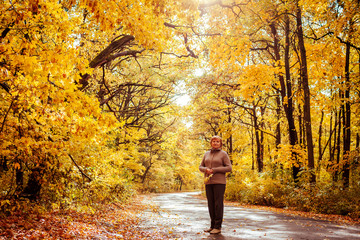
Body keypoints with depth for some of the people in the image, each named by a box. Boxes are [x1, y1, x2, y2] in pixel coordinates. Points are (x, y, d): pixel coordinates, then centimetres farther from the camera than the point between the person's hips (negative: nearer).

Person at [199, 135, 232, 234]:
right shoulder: (207, 154, 13)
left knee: (218, 204, -5)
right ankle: (213, 225, 15)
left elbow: (229, 168, -7)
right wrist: (206, 170, -10)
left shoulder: (223, 154, -1)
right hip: (208, 182, 5)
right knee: (211, 204, 6)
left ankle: (218, 227, 0)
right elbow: (201, 167, 14)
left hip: (219, 182, -5)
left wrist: (214, 170, -15)